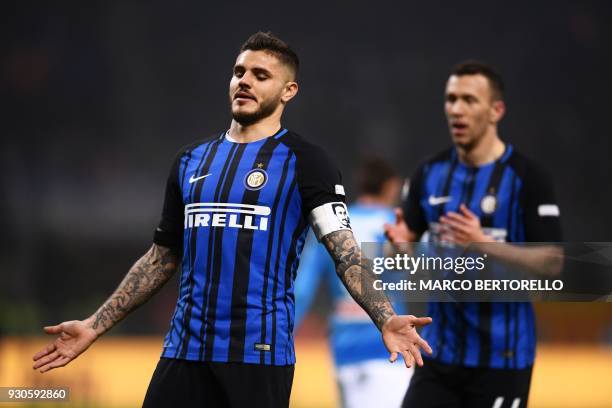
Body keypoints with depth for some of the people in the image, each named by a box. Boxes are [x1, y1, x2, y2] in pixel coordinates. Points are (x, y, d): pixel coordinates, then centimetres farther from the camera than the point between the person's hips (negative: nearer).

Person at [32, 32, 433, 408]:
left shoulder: (304, 161, -2)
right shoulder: (191, 161, 13)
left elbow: (346, 253, -10)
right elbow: (162, 258, 19)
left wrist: (386, 319, -27)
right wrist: (95, 326, 16)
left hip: (259, 353, -5)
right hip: (185, 349, 5)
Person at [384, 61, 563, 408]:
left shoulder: (527, 178, -9)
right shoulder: (431, 173, 7)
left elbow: (552, 263, -12)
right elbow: (411, 237, 14)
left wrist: (484, 244, -25)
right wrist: (402, 243, -11)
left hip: (501, 357, -5)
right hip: (441, 350, 5)